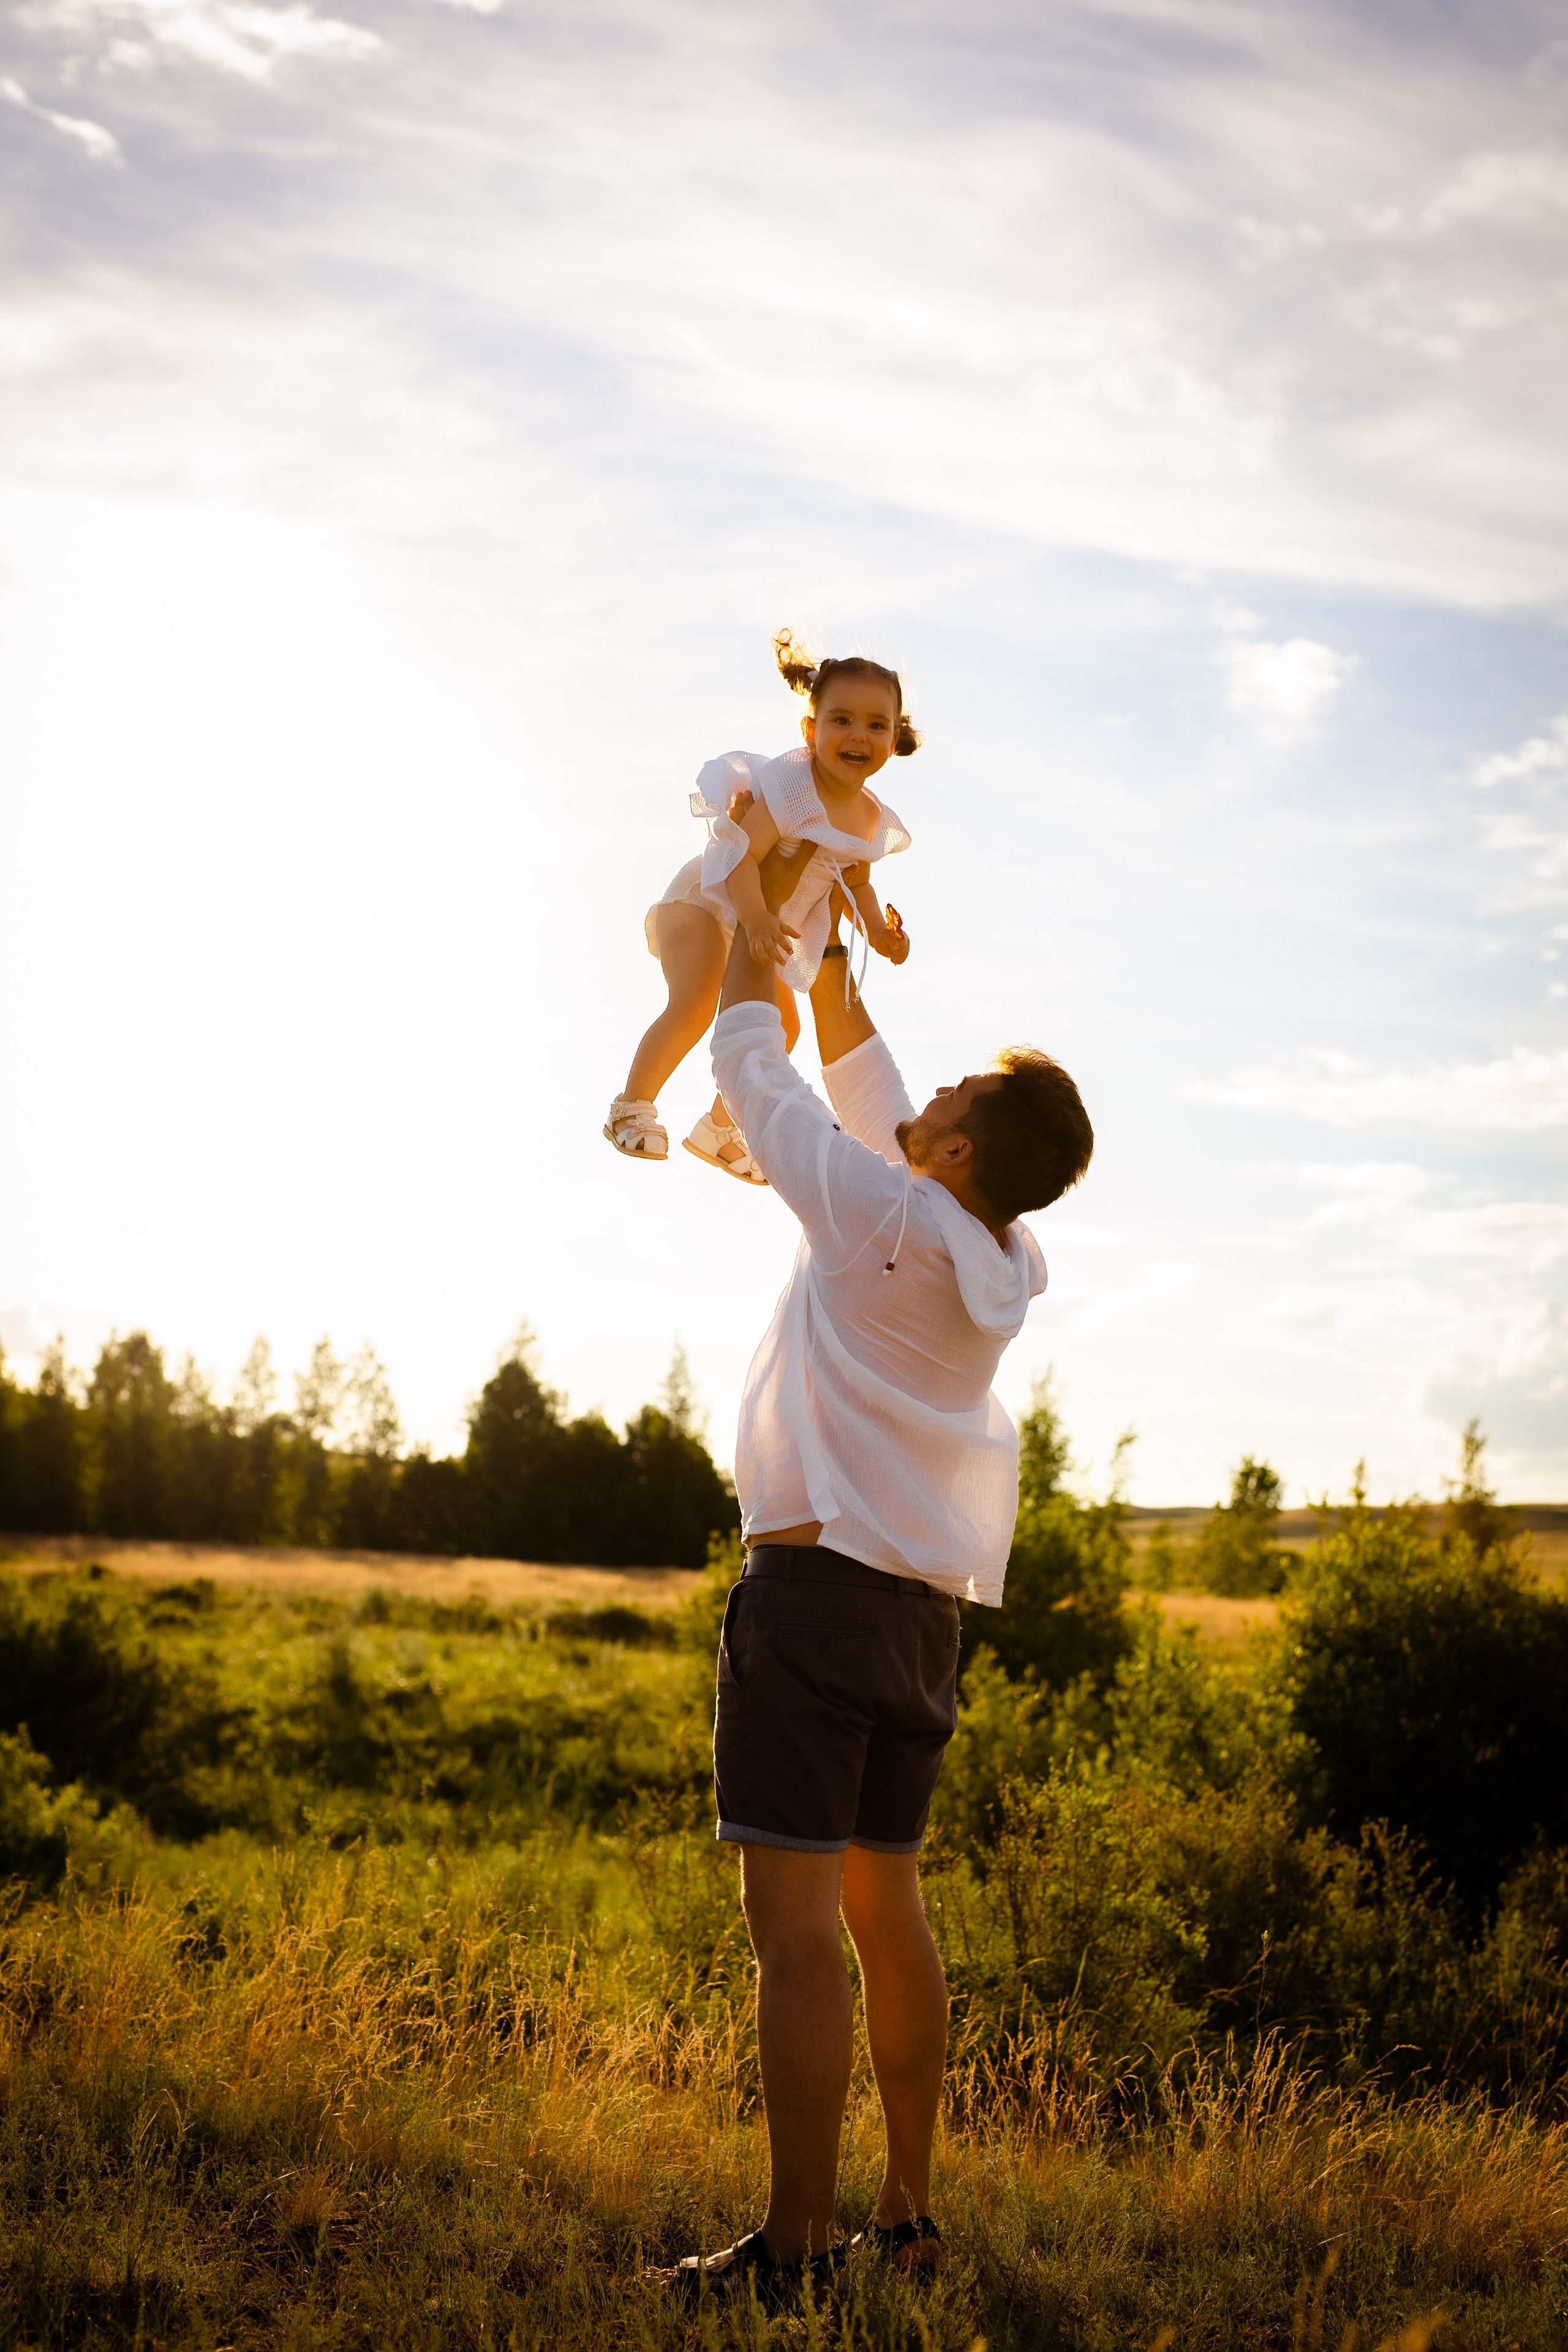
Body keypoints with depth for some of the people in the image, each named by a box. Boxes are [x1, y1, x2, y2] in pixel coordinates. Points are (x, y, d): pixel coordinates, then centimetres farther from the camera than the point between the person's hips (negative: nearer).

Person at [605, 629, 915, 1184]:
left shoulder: (873, 820, -6)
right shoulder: (789, 784, -31)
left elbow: (856, 880, 13)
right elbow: (743, 856, -39)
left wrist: (876, 929, -4)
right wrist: (756, 919, -54)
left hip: (757, 923, 8)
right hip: (707, 897, -8)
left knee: (780, 1029, 15)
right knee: (694, 1005, -26)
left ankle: (720, 1129, 34)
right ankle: (632, 1107, -6)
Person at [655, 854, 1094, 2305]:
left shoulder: (882, 1212, -12)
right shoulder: (1008, 1263, 8)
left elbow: (756, 1072, 2)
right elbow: (861, 1079, 21)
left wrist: (749, 931, 18)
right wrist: (821, 941, 27)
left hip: (816, 1582, -8)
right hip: (926, 1606, 8)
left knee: (797, 1925, -8)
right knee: (888, 1910, 16)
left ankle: (796, 2245, -7)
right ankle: (909, 2214, 22)